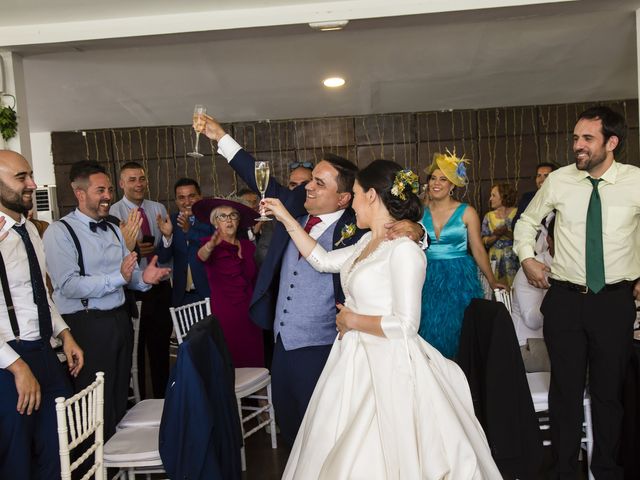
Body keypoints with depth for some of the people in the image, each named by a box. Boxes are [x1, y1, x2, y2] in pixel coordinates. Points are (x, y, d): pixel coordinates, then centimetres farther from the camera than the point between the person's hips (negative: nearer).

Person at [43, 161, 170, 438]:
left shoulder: (113, 230, 14)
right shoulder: (59, 232, -9)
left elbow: (130, 276, 12)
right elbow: (68, 286, -19)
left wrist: (144, 278, -10)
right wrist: (118, 277, -26)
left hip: (120, 319, 7)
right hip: (87, 325, -7)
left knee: (120, 397, 18)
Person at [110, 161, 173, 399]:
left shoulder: (158, 209, 7)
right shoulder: (114, 213, -7)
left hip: (160, 288, 4)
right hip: (131, 289, -4)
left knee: (161, 348, 16)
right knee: (134, 350, 9)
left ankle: (162, 399, 32)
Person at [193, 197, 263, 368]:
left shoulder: (249, 246, 10)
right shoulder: (210, 244, -1)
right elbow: (202, 256, -24)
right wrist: (210, 245, -46)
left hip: (250, 315, 4)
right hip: (224, 315, -4)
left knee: (253, 363, 2)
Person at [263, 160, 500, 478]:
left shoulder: (404, 250, -19)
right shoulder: (368, 242, 8)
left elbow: (405, 326, -23)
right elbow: (323, 260, 16)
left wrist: (351, 320, -12)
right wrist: (286, 218, 18)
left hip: (387, 368, -8)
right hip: (357, 361, 8)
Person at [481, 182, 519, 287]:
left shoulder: (516, 213, -1)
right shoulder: (489, 216, 7)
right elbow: (484, 242, 4)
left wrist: (507, 233, -20)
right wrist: (496, 235, -13)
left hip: (513, 259, -2)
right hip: (495, 260, 2)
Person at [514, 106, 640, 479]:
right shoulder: (558, 181, -2)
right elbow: (528, 220, 15)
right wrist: (526, 257, 5)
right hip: (565, 298, 1)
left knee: (610, 391, 12)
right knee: (566, 390, 8)